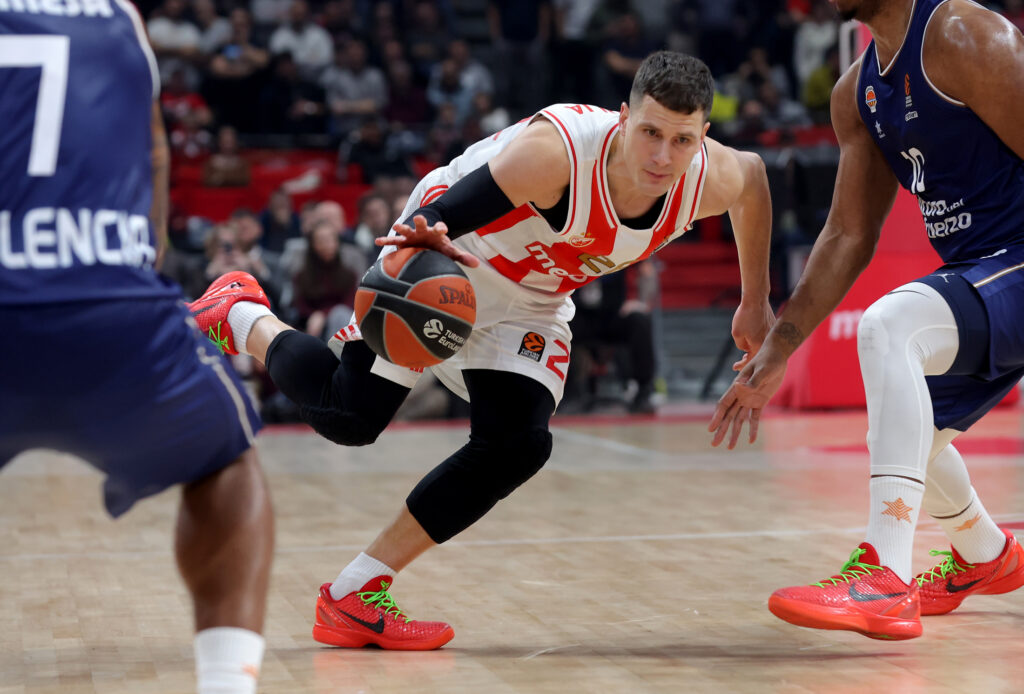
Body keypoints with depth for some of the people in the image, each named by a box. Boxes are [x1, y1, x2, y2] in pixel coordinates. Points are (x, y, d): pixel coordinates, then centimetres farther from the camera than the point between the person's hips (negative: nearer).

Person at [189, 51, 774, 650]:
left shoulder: (710, 179, -21)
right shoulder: (553, 150, -38)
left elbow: (753, 176, 5)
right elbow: (438, 216, -37)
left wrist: (755, 302, 13)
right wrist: (424, 240, -61)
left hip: (531, 303, 5)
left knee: (518, 447, -13)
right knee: (349, 415, -12)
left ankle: (355, 597, -4)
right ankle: (240, 317, 19)